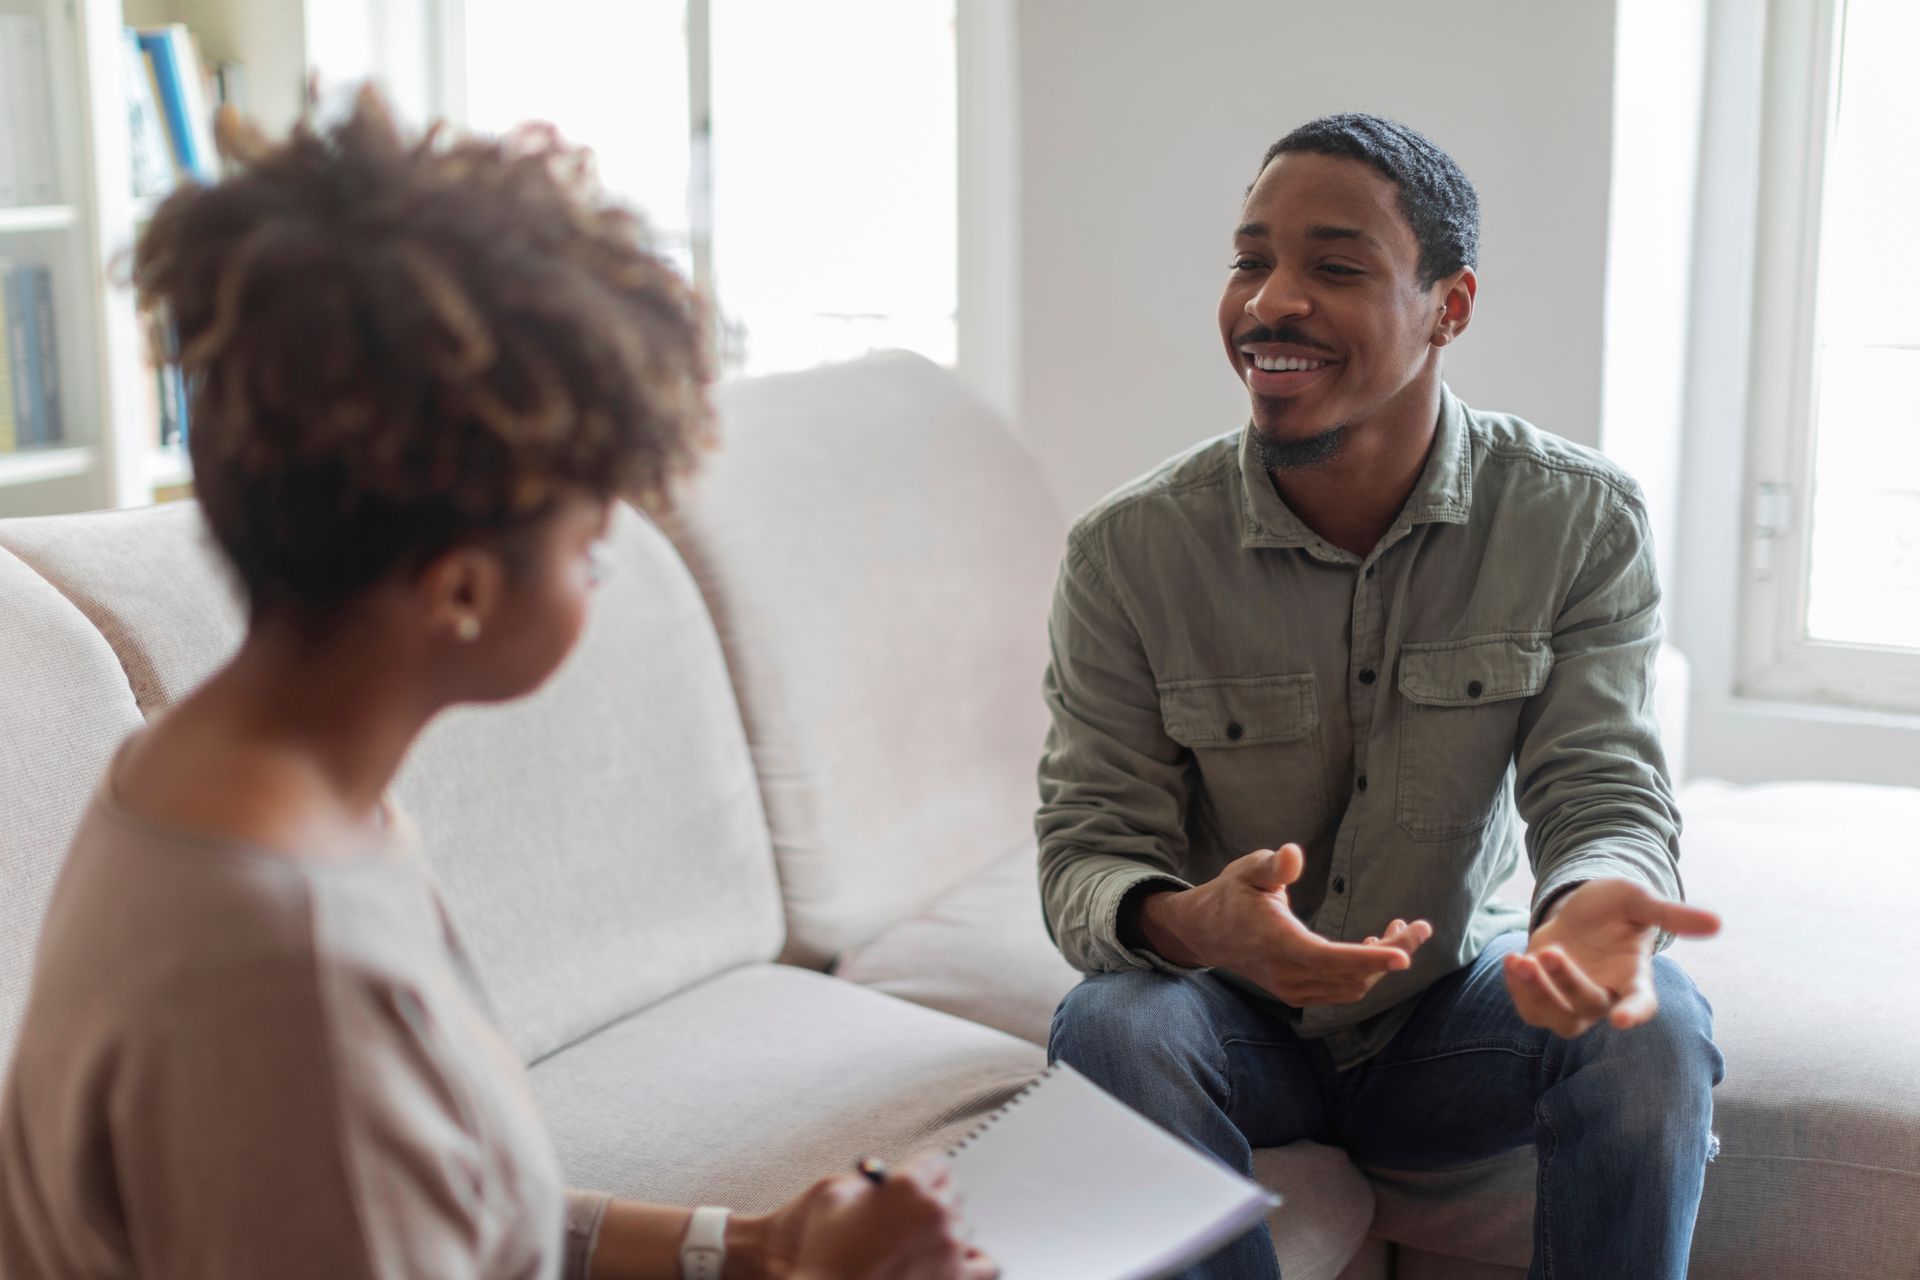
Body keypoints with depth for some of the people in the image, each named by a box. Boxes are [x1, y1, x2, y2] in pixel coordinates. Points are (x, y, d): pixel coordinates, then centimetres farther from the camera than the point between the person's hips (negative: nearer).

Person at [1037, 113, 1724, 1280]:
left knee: (1653, 1028, -28)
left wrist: (1594, 905, -43)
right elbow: (1091, 847, -13)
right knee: (1113, 1023, -33)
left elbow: (1605, 793, -16)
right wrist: (1186, 923, -40)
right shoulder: (1128, 551, -14)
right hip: (1235, 1019, 0)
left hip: (1449, 1016, 1)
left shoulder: (1582, 520, -11)